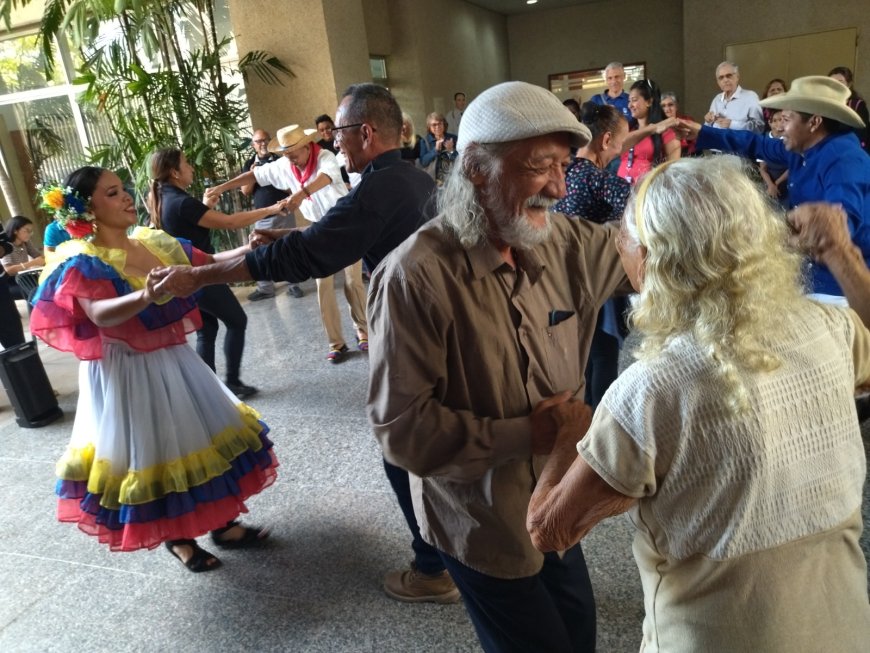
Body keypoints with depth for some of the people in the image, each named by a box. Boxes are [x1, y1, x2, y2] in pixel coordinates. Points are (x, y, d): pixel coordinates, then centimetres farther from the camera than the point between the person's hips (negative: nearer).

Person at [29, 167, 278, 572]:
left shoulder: (155, 244, 2)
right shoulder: (80, 263, -16)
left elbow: (209, 265, 0)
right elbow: (100, 314, -34)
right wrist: (145, 297, -54)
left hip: (173, 361, 6)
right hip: (126, 374, -6)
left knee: (203, 438, 13)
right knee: (149, 453, 9)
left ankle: (222, 523, 31)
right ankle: (178, 539, 30)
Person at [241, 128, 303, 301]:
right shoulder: (249, 165, 7)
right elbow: (245, 191, 2)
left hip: (284, 213, -1)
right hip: (262, 217, 1)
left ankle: (293, 284, 13)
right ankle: (265, 288, 13)